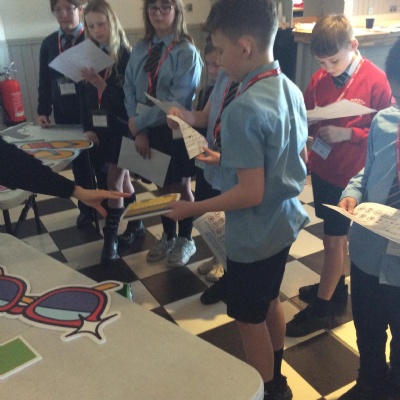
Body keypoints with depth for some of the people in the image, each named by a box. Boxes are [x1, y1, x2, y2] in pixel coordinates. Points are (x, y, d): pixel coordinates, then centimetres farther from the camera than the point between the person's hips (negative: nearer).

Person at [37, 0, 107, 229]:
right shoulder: (48, 44, 8)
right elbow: (45, 82, 11)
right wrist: (44, 111, 5)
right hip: (66, 117, 4)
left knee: (101, 165, 10)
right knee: (79, 167, 14)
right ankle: (86, 209, 29)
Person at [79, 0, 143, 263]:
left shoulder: (126, 55, -10)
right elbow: (84, 96, 6)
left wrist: (102, 85, -26)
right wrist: (88, 128, -1)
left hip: (122, 128, -5)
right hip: (100, 129, 5)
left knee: (114, 183, -3)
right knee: (122, 178, 16)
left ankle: (111, 238, 8)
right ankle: (137, 224, 32)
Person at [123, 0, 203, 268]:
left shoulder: (186, 52, -14)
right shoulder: (140, 50, 2)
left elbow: (177, 101, -22)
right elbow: (130, 90, 0)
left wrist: (140, 121, -17)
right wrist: (139, 131, -11)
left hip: (177, 131, -4)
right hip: (150, 130, 5)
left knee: (180, 187, 13)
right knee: (161, 185, 19)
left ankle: (185, 240, 35)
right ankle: (168, 236, 40)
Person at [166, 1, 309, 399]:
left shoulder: (243, 109, -28)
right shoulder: (292, 90, -2)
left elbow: (250, 193, -27)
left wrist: (192, 209, -16)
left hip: (253, 236, -9)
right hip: (284, 222, 9)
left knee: (250, 320, 14)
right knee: (270, 301, 27)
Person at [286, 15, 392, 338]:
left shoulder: (376, 80, -14)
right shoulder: (319, 79, 0)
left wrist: (347, 134, -21)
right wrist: (313, 126, -12)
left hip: (351, 173, -5)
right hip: (321, 167, 5)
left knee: (334, 238, 3)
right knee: (335, 235, 18)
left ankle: (321, 308, 17)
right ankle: (335, 287, 37)